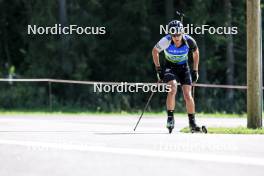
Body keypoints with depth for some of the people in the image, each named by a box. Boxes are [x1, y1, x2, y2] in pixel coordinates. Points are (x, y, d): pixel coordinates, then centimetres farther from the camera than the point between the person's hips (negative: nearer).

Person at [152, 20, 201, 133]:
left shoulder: (188, 41, -21)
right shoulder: (166, 41, -25)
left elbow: (196, 53, 1)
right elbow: (155, 51, -5)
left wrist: (195, 70, 3)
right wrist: (158, 69, -6)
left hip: (184, 67, 1)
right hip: (170, 67, -1)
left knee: (187, 95, -10)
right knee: (173, 88, -28)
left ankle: (192, 123, 4)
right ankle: (170, 118, -20)